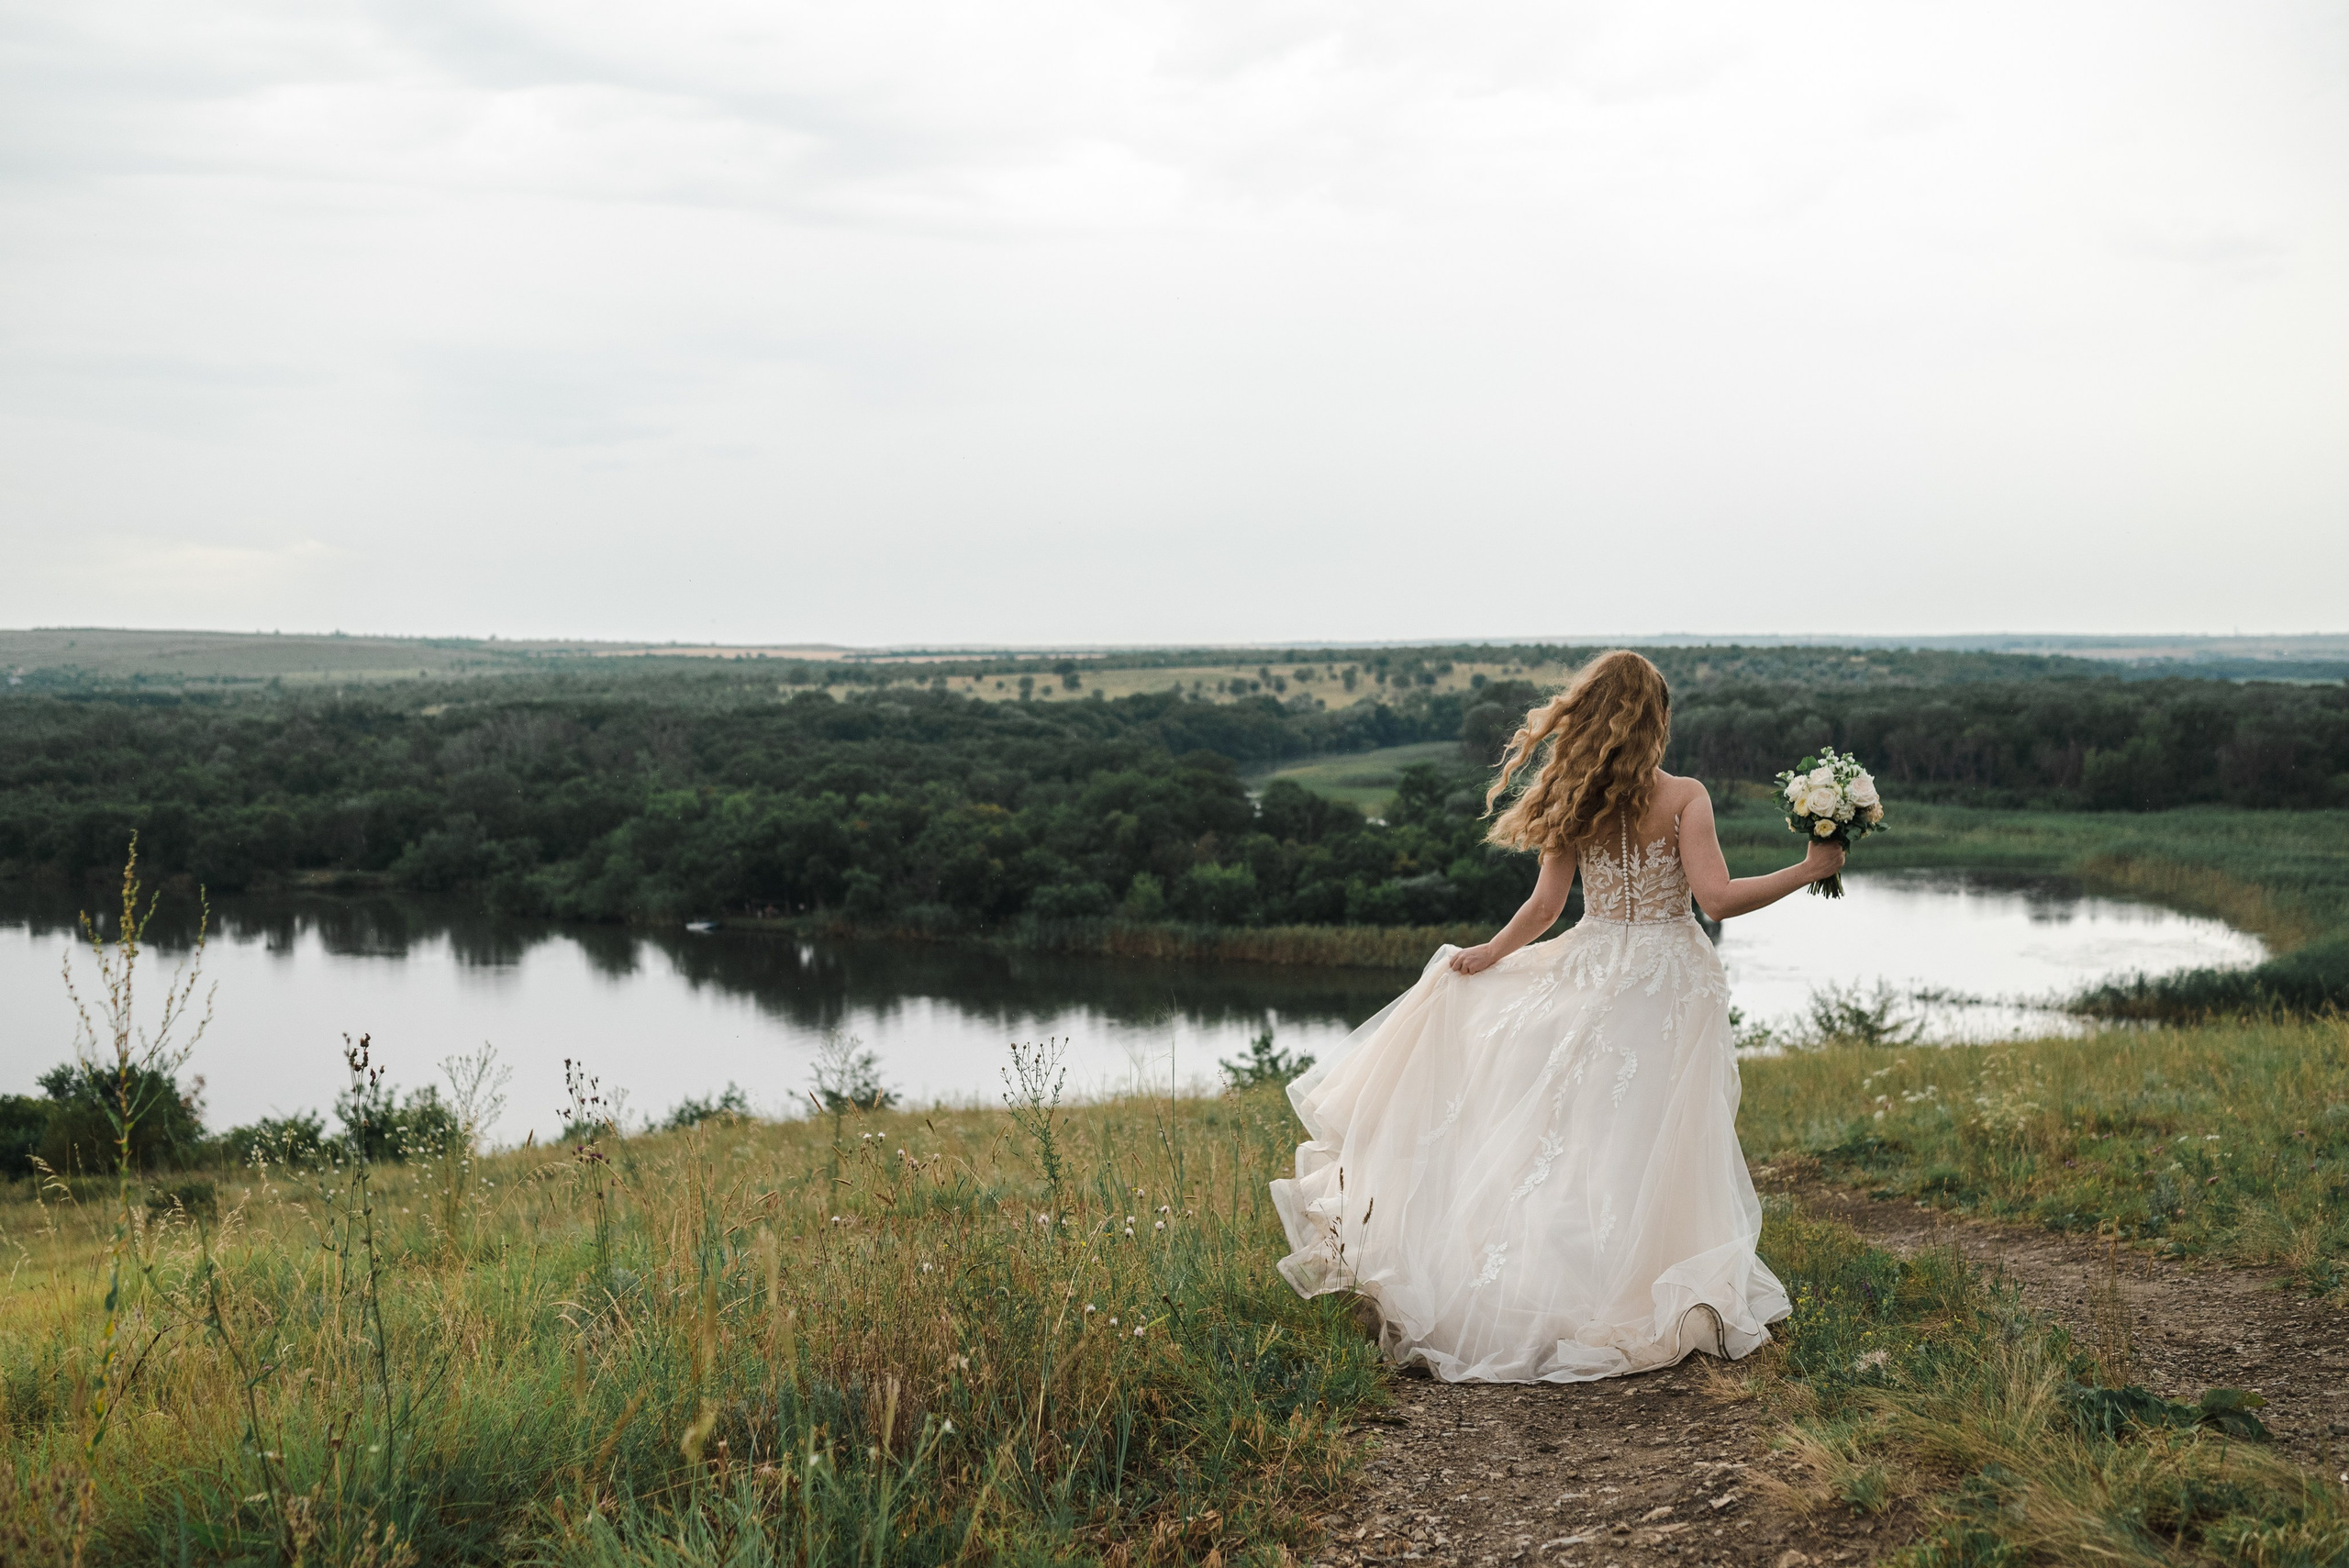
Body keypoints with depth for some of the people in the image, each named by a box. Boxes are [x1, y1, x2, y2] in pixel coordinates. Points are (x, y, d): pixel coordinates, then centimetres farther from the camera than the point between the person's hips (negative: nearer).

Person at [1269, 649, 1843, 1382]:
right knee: (1651, 1152, 4)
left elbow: (1544, 906, 1)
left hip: (1591, 980, 3)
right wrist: (1809, 869, -10)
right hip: (1668, 986, -3)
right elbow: (1718, 897, -18)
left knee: (1575, 1141, 13)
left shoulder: (1574, 806, 0)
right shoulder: (1683, 797, -10)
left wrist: (1488, 955, 16)